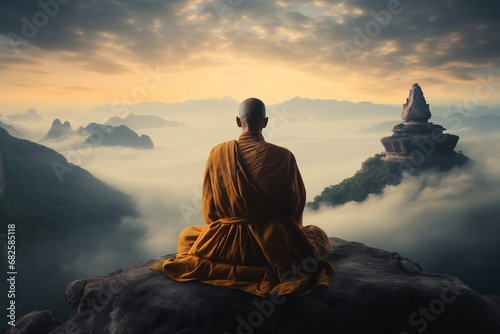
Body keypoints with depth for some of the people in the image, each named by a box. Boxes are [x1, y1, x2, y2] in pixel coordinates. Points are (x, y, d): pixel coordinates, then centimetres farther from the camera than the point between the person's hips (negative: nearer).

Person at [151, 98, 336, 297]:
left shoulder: (218, 153, -8)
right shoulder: (284, 157, -11)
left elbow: (208, 207, 0)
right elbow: (296, 203, 0)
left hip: (227, 244, 0)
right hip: (274, 244, 0)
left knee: (186, 237, 30)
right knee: (318, 234, 31)